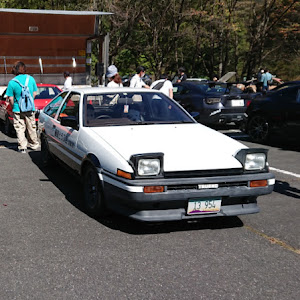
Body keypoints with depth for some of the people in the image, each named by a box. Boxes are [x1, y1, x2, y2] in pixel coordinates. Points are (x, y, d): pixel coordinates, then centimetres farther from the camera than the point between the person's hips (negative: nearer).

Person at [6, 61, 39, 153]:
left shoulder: (12, 82, -12)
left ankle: (22, 147, 4)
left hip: (18, 110, -3)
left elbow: (11, 98, -9)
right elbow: (34, 93, 7)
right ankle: (33, 144, 28)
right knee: (31, 127, 17)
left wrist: (13, 107, 7)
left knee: (20, 128, 6)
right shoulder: (31, 79, -3)